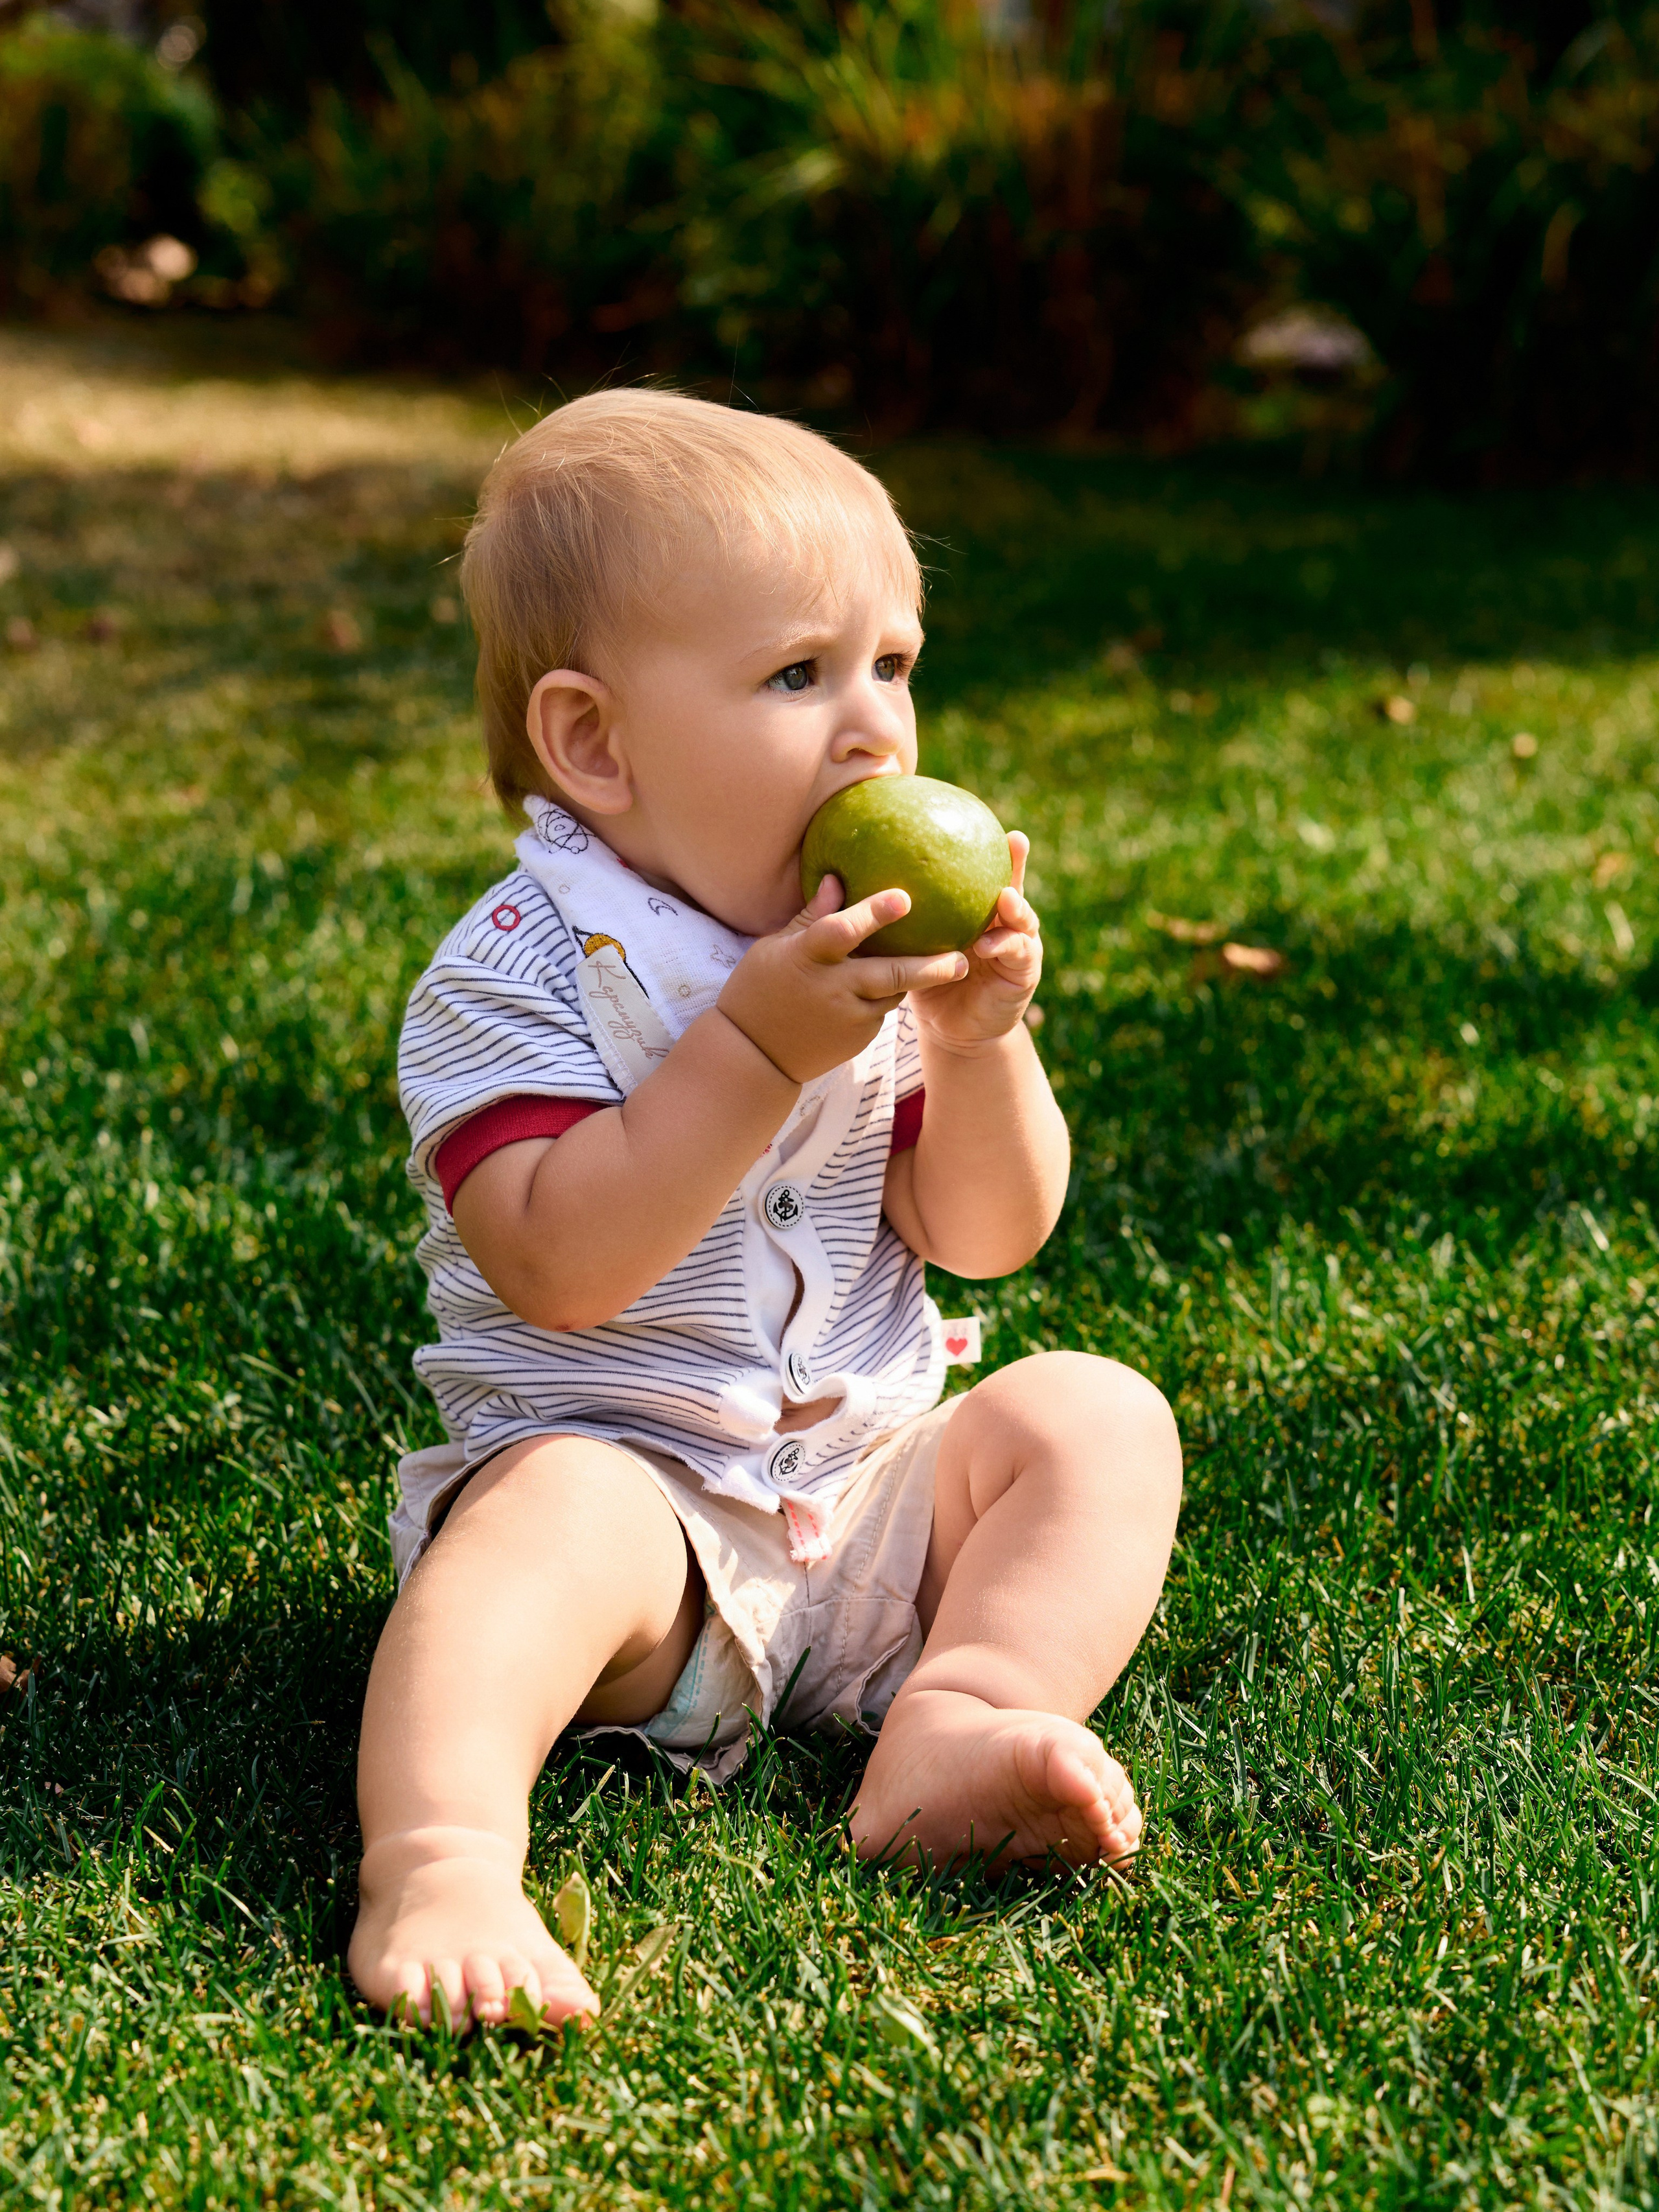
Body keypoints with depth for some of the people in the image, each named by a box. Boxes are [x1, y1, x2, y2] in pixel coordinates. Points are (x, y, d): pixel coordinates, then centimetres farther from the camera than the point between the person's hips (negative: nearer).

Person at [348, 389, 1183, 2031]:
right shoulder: (513, 976, -10)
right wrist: (756, 1049, -28)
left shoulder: (880, 952, 7)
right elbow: (560, 1268, -23)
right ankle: (439, 1853, -51)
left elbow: (985, 1238, 5)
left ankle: (952, 1734, -30)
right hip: (635, 1478, -6)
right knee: (555, 1512, -35)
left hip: (877, 1487, 6)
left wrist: (979, 1043, -14)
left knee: (1098, 1416, -12)